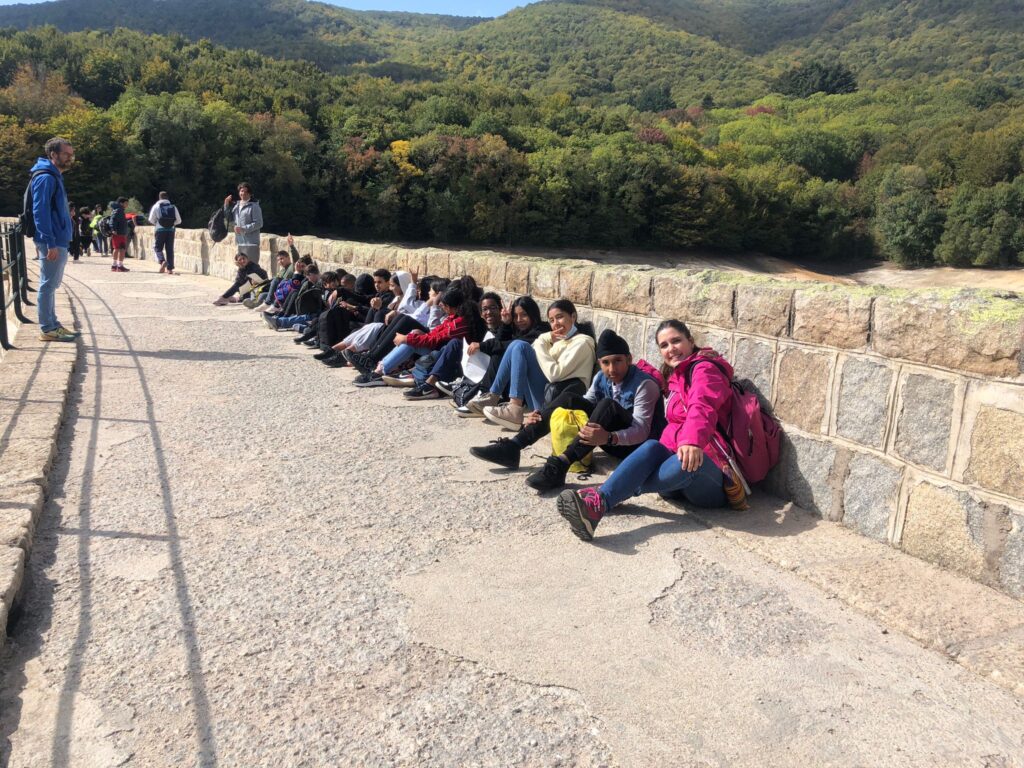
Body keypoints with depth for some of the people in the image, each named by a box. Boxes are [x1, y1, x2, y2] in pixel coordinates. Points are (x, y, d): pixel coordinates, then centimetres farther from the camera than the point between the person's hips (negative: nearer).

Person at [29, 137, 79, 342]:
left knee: (50, 285, 15)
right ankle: (47, 329, -1)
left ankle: (52, 325, 22)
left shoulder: (55, 177, 18)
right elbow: (40, 211, -19)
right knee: (48, 285, -5)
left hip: (59, 241, 10)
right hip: (53, 242, -10)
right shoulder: (46, 177, -13)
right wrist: (50, 243, -23)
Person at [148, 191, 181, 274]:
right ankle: (170, 269, 4)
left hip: (160, 230, -2)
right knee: (170, 249, 6)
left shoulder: (156, 206, 2)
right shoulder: (173, 207, 8)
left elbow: (151, 219, 1)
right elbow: (178, 220, 8)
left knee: (158, 247, 9)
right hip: (171, 230, 2)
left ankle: (162, 261, -17)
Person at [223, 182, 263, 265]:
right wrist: (226, 205, 7)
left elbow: (259, 223, -14)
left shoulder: (254, 206, -8)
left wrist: (243, 229, -18)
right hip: (239, 242, 8)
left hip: (251, 243, -8)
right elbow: (229, 220, 17)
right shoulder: (236, 206, 14)